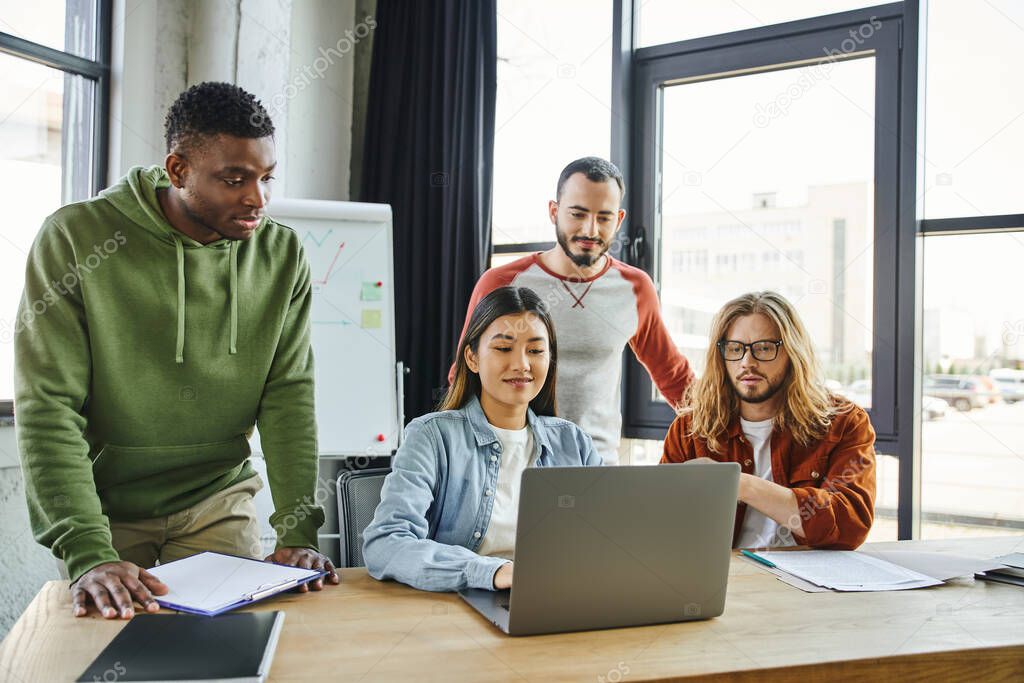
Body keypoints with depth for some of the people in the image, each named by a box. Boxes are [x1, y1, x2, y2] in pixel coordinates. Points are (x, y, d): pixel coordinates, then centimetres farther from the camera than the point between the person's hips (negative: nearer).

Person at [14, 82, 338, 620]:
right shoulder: (74, 238, -14)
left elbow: (289, 395, -8)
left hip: (218, 501, 2)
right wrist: (87, 553, -28)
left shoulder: (282, 256, -6)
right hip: (103, 505, -1)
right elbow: (47, 408, -18)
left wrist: (299, 532, -18)